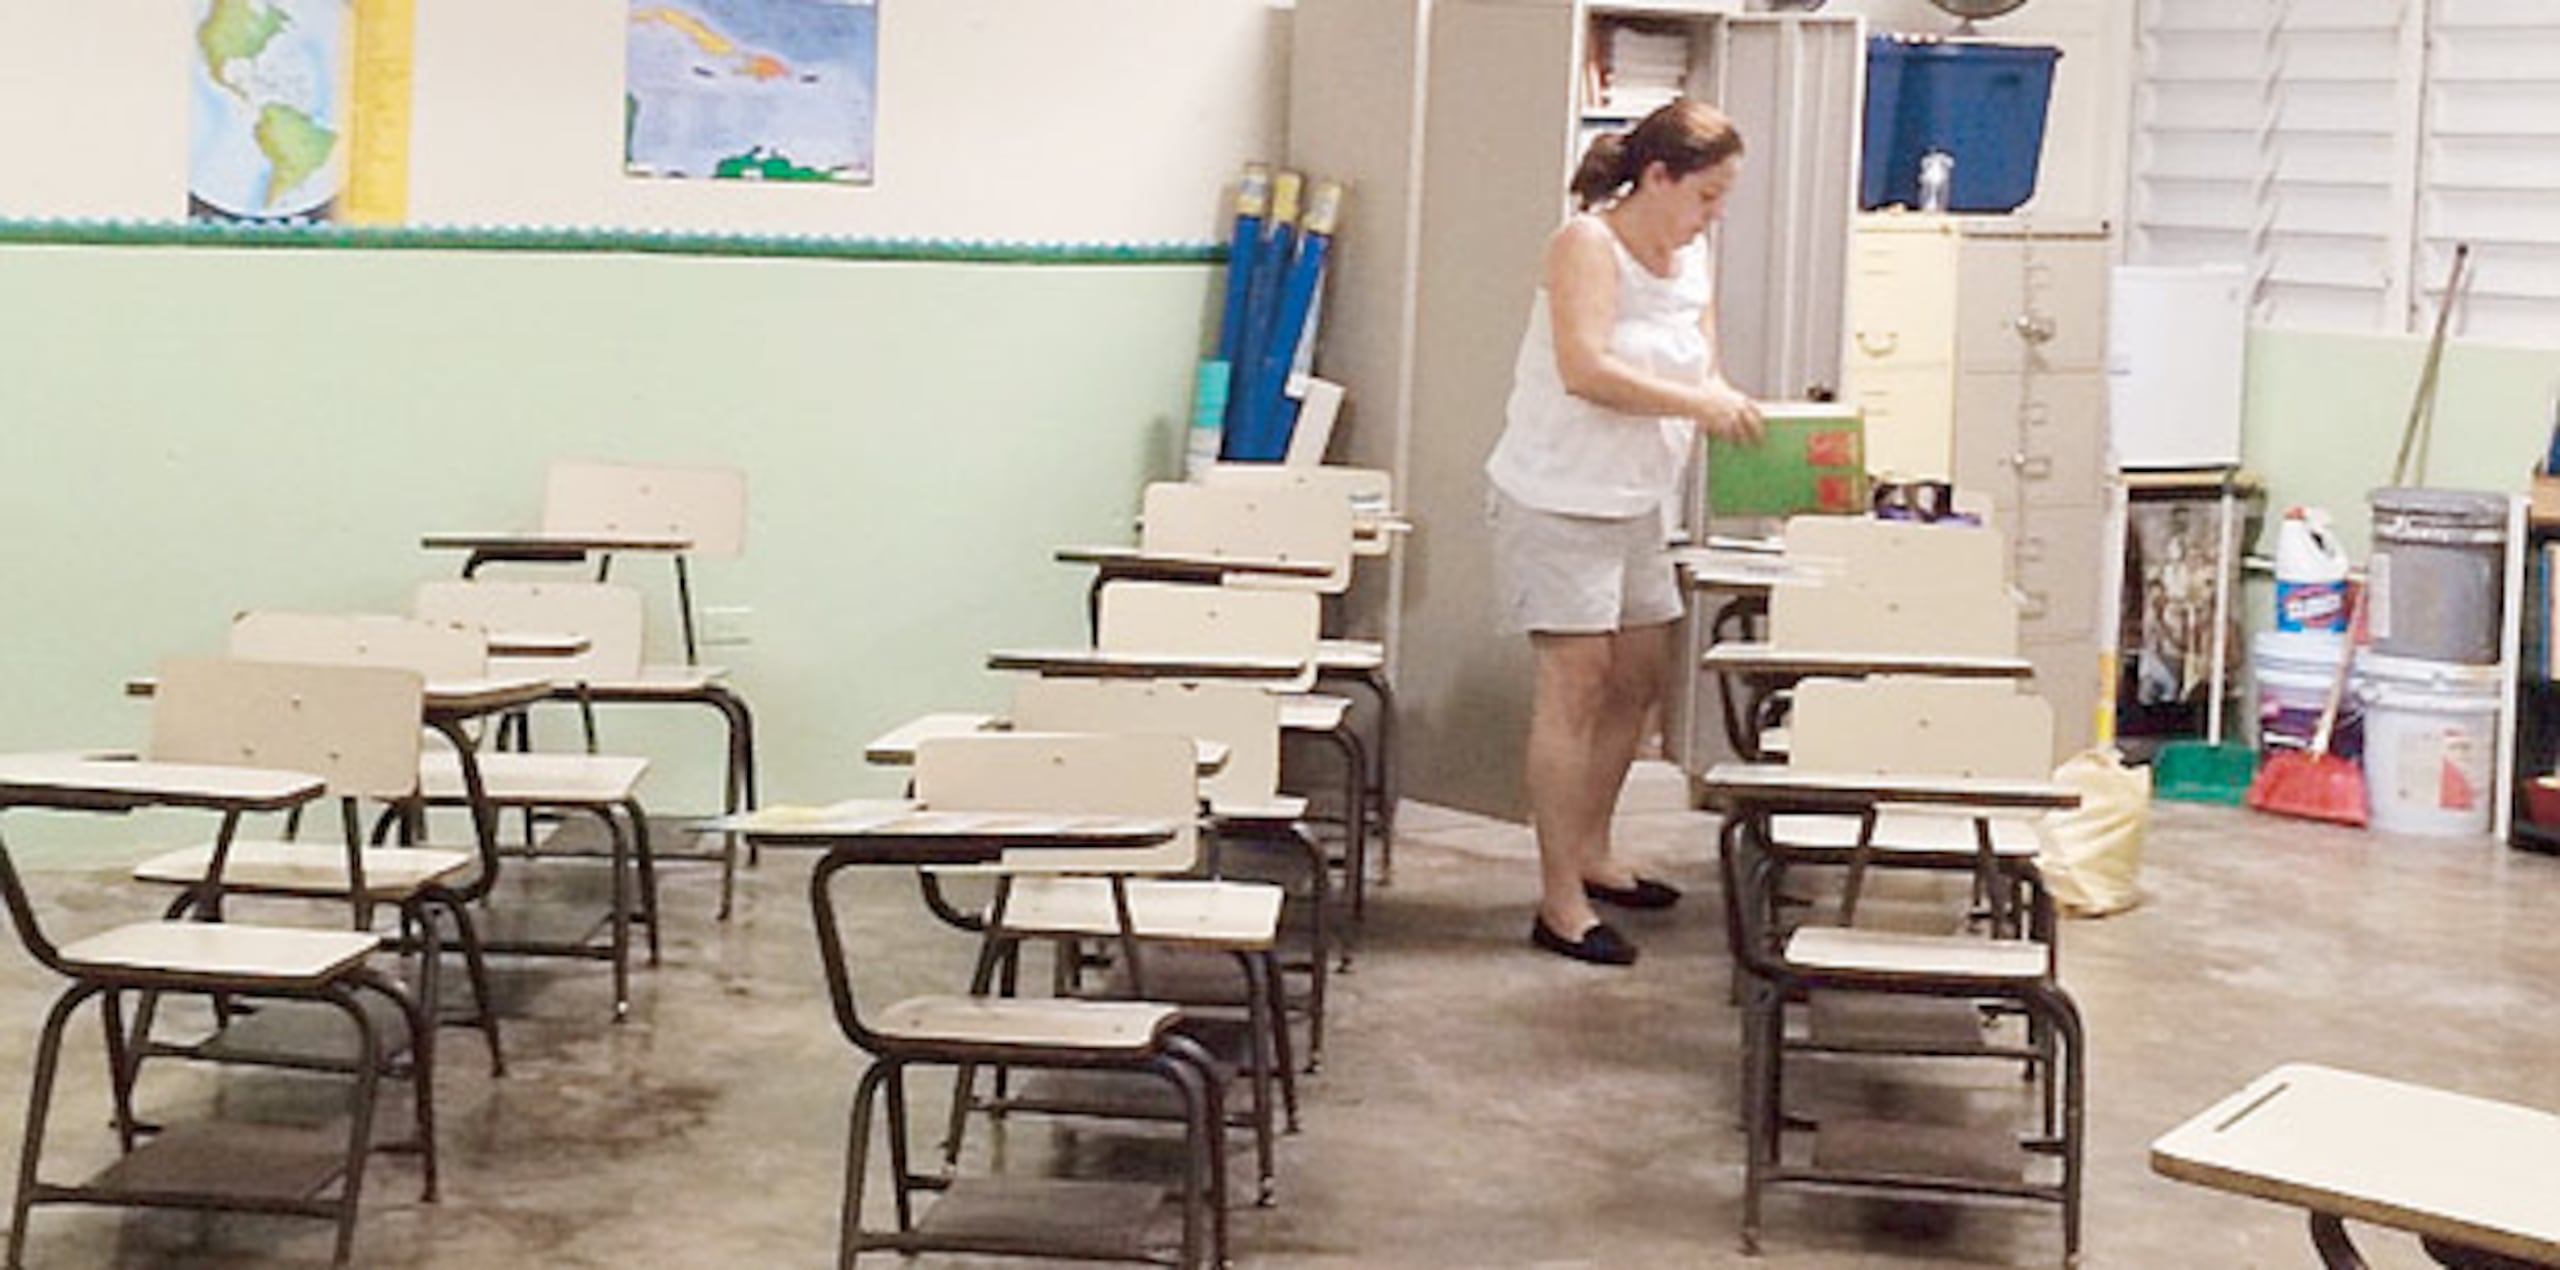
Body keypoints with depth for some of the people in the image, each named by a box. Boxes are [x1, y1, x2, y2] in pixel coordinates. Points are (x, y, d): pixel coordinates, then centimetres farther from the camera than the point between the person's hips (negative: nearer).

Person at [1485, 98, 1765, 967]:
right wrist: (1696, 404, -25)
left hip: (1635, 502, 9)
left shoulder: (1692, 259, 13)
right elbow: (1585, 370, -24)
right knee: (1576, 688, -9)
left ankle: (1590, 854, 32)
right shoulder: (1588, 244, -13)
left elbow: (1701, 370, 12)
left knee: (1639, 679, 15)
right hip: (1560, 496, -9)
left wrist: (1733, 407, -9)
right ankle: (1561, 904, -5)